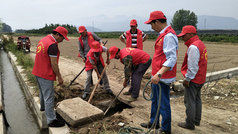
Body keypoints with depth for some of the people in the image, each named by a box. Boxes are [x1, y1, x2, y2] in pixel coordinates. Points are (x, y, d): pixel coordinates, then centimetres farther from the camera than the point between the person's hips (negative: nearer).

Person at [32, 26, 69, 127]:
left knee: (43, 91, 29)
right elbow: (54, 64, -22)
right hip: (46, 75, -10)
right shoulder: (53, 45, -22)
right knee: (49, 97, -2)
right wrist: (59, 77, -14)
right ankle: (51, 120, 7)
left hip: (38, 72, 10)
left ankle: (43, 107, 52)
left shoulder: (43, 39, 8)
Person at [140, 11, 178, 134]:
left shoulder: (169, 36, -19)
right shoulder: (163, 34, 14)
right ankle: (154, 122, 38)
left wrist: (159, 74, -33)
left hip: (163, 77, -10)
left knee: (163, 104, 3)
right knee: (155, 100, 21)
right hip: (157, 75, 10)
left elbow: (172, 59, -26)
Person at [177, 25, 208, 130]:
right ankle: (197, 120, 33)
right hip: (200, 78, 10)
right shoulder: (200, 44, 12)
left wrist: (187, 79, -16)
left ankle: (190, 124, 12)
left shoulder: (193, 47, -21)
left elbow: (193, 66, -24)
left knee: (190, 102, 1)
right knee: (197, 100, 19)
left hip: (193, 79, -10)